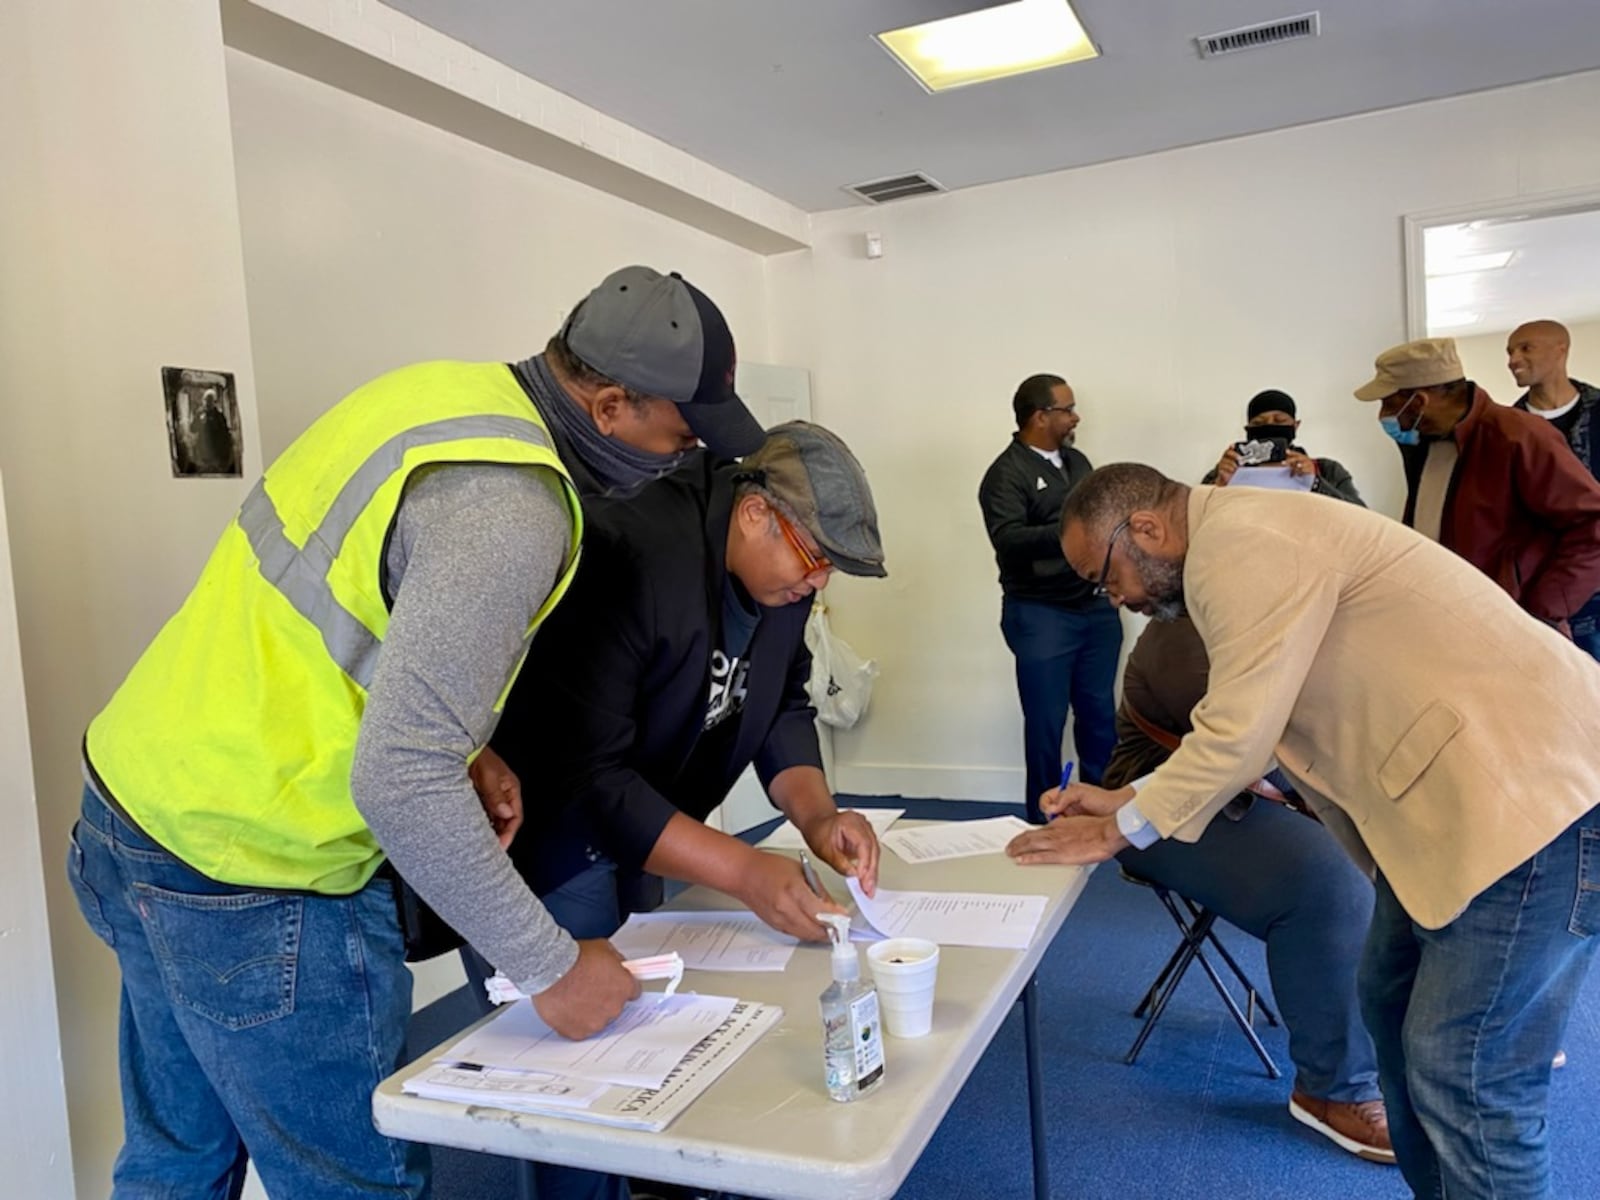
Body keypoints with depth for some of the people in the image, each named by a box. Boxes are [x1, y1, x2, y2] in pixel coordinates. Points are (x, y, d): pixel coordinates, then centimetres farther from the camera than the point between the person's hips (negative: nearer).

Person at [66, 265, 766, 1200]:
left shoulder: (447, 387, 2)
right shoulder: (508, 508, -26)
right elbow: (400, 783, -30)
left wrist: (463, 750, 3)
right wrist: (551, 965, -19)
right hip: (252, 885, -9)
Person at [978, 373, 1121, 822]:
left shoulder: (1076, 461, 14)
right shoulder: (1007, 473, -10)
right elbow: (1008, 538, -24)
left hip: (1096, 606, 7)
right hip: (1041, 614, -6)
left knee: (1100, 714, 12)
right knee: (1046, 722, 3)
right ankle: (1046, 822, 15)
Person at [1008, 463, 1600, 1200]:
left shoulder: (1245, 544, -19)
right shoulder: (1237, 544, 13)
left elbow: (1237, 736, -21)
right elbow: (1242, 727, 15)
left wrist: (1118, 831, -8)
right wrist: (1125, 800, 12)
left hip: (1536, 785, -10)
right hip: (1465, 781, 10)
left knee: (1470, 1078, -3)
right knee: (1393, 1006, 18)